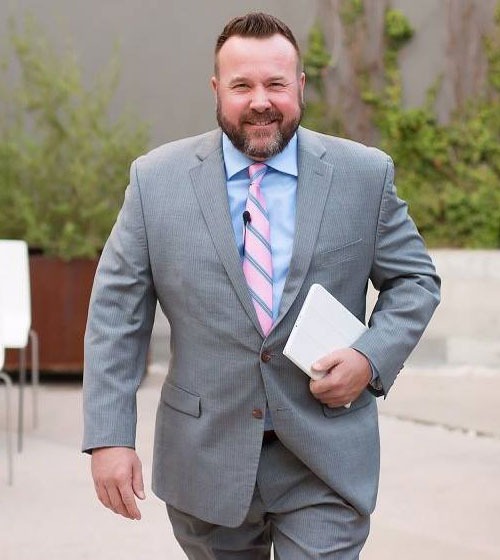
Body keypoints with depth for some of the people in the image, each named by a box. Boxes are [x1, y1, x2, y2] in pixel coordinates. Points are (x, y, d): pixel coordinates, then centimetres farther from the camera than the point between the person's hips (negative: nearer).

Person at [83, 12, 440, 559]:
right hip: (204, 461, 1)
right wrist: (109, 436, -9)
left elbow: (414, 280, 8)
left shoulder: (366, 175, -1)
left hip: (325, 466, -1)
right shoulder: (156, 179, -2)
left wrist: (372, 357, -10)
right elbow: (116, 313, -2)